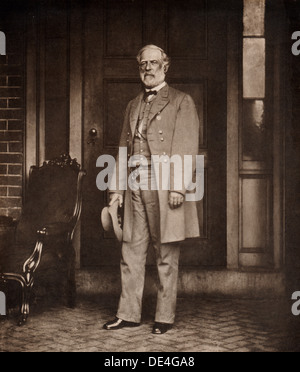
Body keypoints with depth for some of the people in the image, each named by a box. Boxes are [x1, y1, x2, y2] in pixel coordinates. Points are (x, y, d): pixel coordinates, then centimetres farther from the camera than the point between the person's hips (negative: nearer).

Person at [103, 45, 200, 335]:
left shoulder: (181, 102, 4)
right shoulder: (133, 105, 21)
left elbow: (186, 147, -5)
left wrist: (178, 186, -15)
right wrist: (117, 187, 11)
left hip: (164, 185, -5)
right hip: (135, 186, 5)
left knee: (166, 256, 1)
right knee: (131, 252, 6)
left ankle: (165, 317, 10)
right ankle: (128, 314, 14)